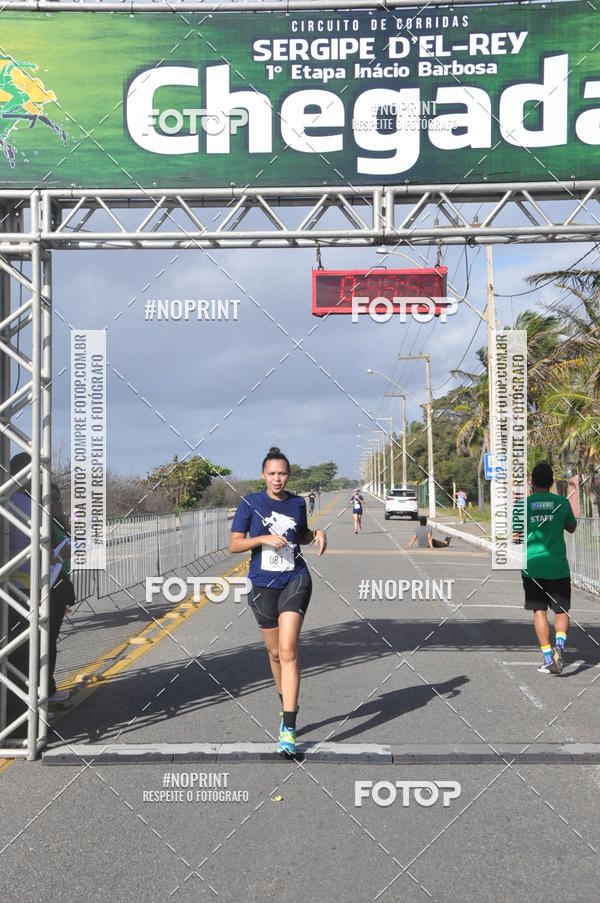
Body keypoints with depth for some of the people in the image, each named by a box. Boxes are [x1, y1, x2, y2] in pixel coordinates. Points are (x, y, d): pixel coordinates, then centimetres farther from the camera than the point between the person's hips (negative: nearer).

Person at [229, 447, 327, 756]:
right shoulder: (250, 503, -4)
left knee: (288, 651, -14)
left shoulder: (297, 503, 4)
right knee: (275, 653, 12)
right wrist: (263, 538, -18)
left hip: (295, 581, 0)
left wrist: (317, 533, 0)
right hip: (262, 585, 1)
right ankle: (286, 705, 38)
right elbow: (233, 544, -5)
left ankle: (289, 730, -16)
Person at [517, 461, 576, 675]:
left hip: (532, 566, 0)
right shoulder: (562, 502, -1)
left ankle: (548, 659, 4)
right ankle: (560, 644, -16)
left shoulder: (523, 504, -4)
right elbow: (572, 528, 15)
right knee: (561, 610, 11)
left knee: (539, 611, 7)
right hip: (557, 566, 0)